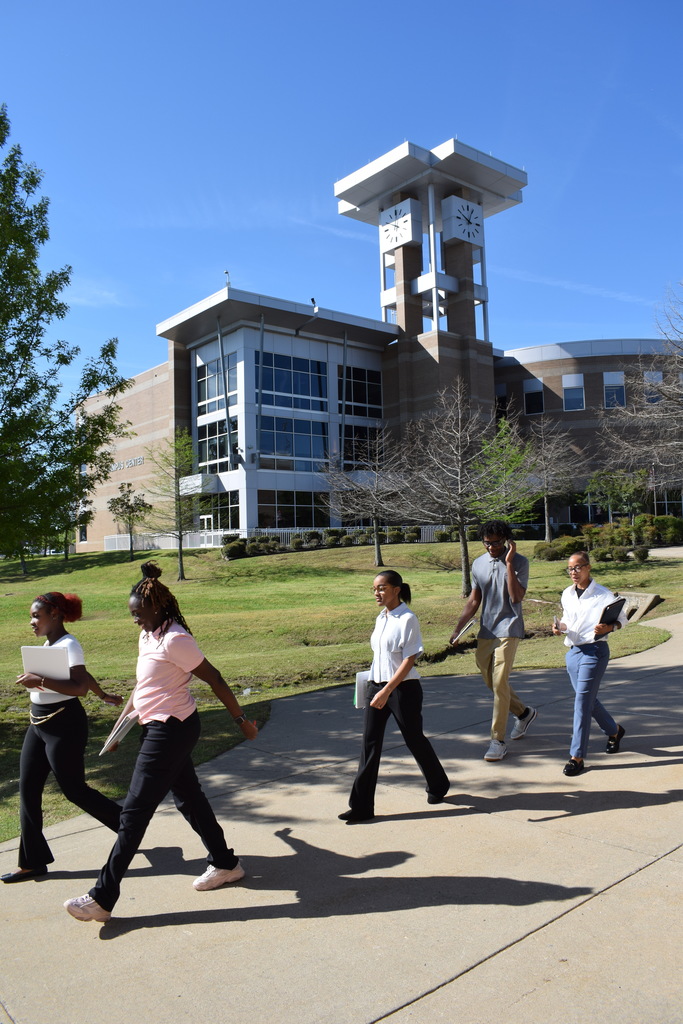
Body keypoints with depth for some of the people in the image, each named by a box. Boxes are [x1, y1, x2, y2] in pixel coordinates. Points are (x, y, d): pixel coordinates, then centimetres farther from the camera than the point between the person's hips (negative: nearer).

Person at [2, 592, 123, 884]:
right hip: (39, 723, 9)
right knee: (28, 789, 8)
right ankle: (32, 862, 18)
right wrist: (104, 695, 30)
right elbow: (83, 676, 21)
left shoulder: (68, 645, -17)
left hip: (64, 724, -9)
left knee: (74, 789, 1)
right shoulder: (48, 644, 10)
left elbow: (79, 686, -28)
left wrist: (40, 681, -33)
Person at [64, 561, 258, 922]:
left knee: (134, 811, -3)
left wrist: (241, 719, -12)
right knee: (188, 797, 18)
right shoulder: (148, 637, 9)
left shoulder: (174, 640, -20)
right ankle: (224, 864, 33)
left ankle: (102, 898, 8)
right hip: (158, 728, 10)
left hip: (170, 731, -10)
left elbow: (214, 679, -17)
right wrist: (122, 721, 15)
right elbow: (142, 686, 19)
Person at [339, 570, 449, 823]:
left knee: (414, 739, 10)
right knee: (370, 743, 3)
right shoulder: (381, 618, 9)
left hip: (403, 688, -7)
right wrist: (377, 687, 15)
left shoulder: (407, 619, -14)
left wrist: (387, 690, -22)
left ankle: (438, 785, 37)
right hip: (378, 686, 7)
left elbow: (409, 660, -18)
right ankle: (362, 806, 8)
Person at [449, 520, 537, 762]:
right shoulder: (478, 564, 7)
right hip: (485, 631, 6)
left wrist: (509, 563, -22)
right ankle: (524, 712, 39)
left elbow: (516, 597, -20)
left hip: (508, 630, -6)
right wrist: (457, 628, 6)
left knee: (499, 683, -11)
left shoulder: (519, 562, -7)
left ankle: (498, 740, -2)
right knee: (490, 681, 14)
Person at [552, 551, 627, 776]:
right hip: (572, 651, 7)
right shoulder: (567, 595, 10)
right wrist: (560, 627, -2)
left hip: (594, 650, -7)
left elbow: (621, 619, 0)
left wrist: (608, 627, -20)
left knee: (582, 700, -11)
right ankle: (614, 731, 43)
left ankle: (577, 756, -6)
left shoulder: (603, 595, -7)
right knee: (587, 699, 16)